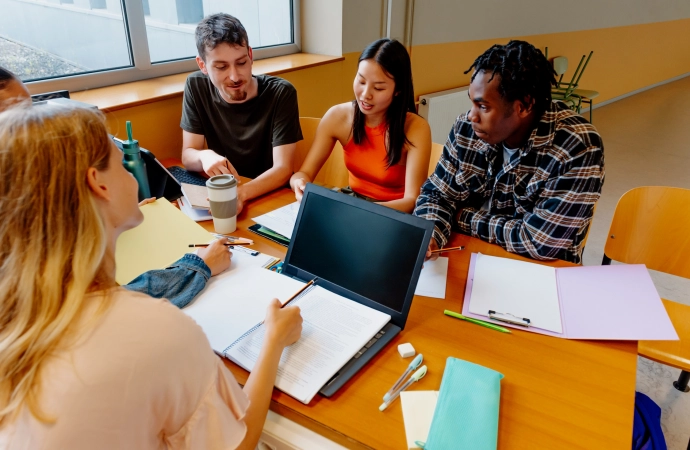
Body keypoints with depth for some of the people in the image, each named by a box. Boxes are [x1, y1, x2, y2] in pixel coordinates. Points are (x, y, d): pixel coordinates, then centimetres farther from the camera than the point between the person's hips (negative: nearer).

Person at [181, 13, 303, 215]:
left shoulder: (280, 93, -16)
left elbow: (283, 168, -18)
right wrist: (204, 156, -25)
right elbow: (188, 155, -2)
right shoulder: (196, 87, -6)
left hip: (272, 197, -2)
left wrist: (240, 193, -36)